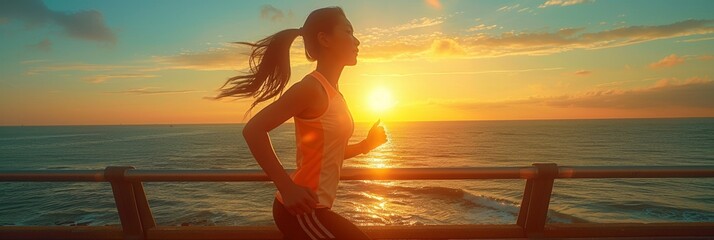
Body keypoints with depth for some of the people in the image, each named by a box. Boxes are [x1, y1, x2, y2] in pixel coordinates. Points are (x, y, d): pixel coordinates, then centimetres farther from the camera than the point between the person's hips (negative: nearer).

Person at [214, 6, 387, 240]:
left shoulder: (332, 92, 11)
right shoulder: (311, 87, -17)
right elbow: (254, 129, -24)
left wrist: (365, 145, 7)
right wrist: (288, 188, -27)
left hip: (309, 208, 9)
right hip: (302, 209, -9)